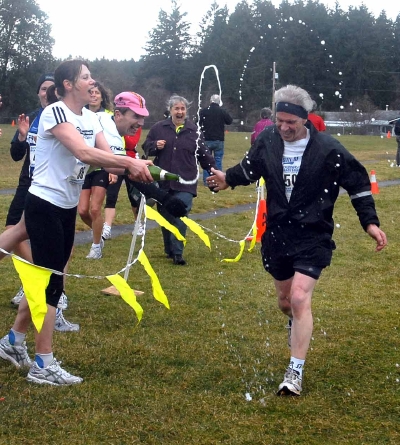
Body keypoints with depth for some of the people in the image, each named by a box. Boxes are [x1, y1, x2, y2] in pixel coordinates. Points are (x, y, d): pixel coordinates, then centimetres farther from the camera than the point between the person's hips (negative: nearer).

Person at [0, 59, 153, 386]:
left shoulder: (91, 118, 7)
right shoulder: (55, 113, -18)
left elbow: (108, 159, -4)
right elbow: (84, 153, -32)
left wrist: (135, 168, -23)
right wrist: (130, 162, -34)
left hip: (68, 207, 8)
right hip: (44, 205, -8)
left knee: (47, 278, 14)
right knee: (52, 281, -6)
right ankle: (44, 365, 2)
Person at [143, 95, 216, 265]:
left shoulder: (194, 130, 6)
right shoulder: (158, 128, 5)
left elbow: (204, 154, 11)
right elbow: (146, 147, 12)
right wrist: (155, 146, -9)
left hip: (185, 183, -2)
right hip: (162, 182, 2)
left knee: (180, 218, -12)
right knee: (165, 217, 10)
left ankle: (177, 253, -10)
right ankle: (169, 249, 24)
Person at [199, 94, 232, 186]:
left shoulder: (203, 111, -5)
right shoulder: (222, 111, -4)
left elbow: (198, 123, -3)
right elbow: (229, 121, 8)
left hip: (207, 140, 0)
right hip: (219, 140, 0)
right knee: (218, 160, 6)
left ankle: (206, 180, 6)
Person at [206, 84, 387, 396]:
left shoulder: (327, 148, -14)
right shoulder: (267, 140, -5)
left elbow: (357, 184, -4)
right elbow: (251, 168, 17)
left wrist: (370, 222, -10)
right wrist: (228, 178, 3)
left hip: (312, 238, -4)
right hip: (277, 235, 4)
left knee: (299, 299, -16)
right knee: (285, 301, 18)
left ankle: (295, 372, -7)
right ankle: (297, 328, 54)